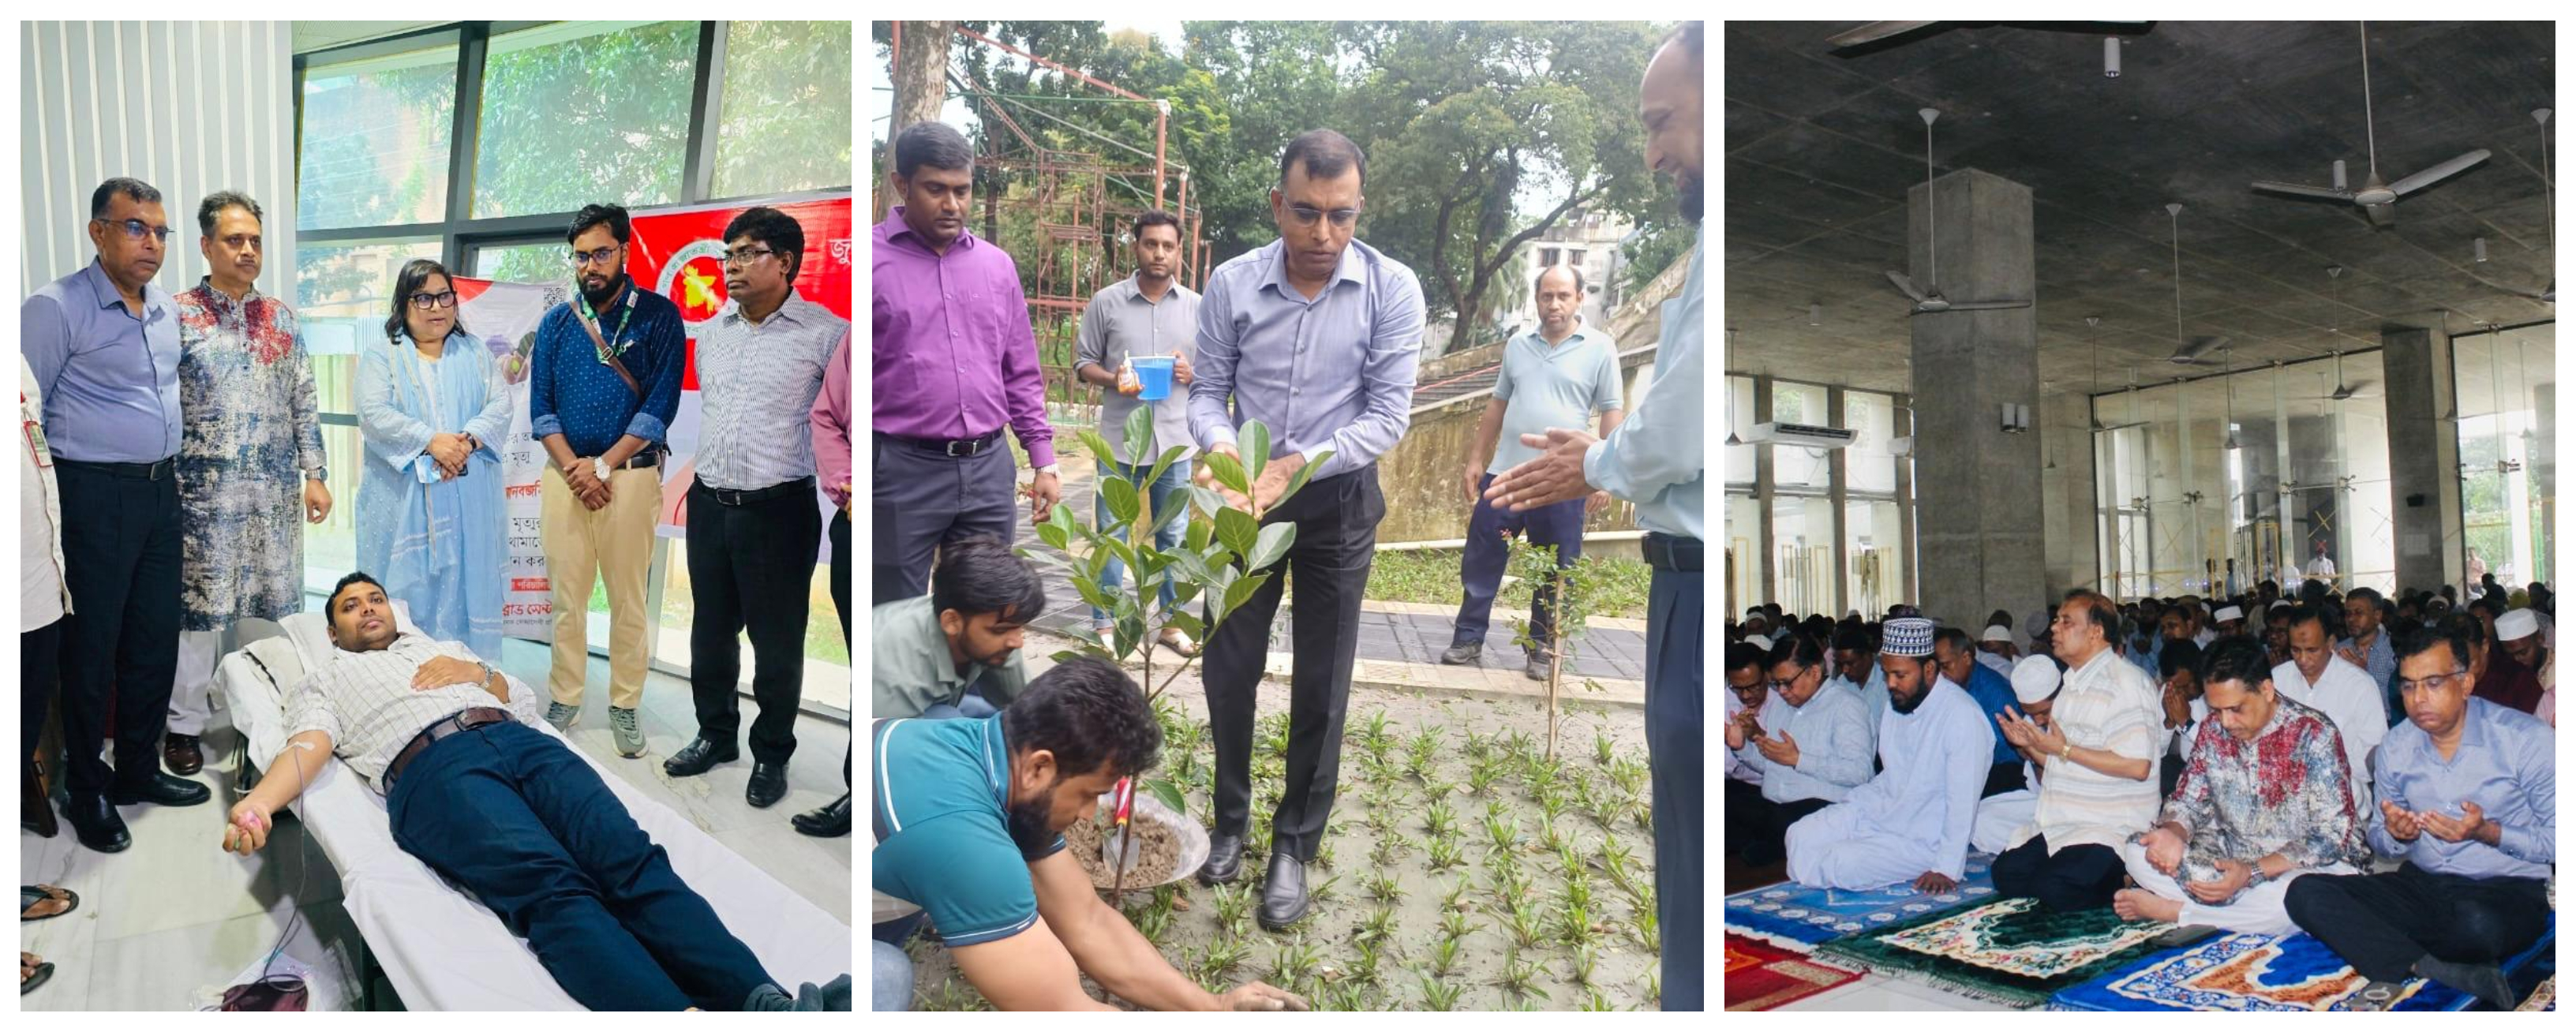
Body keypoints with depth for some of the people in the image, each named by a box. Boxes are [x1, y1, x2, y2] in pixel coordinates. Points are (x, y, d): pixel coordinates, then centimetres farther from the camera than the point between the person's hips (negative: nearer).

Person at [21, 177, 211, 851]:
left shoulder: (168, 311, 10)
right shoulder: (55, 308, -11)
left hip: (161, 491, 7)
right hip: (95, 496, -6)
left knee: (156, 638, 13)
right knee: (92, 646, 4)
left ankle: (138, 770, 28)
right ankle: (88, 790, 18)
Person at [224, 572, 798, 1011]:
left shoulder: (442, 648, 41)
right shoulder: (324, 679, 33)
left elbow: (527, 703, 32)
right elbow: (309, 745, 10)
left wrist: (480, 673, 12)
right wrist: (261, 801, -11)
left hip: (518, 740, 3)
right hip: (430, 766, -3)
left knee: (632, 860, -26)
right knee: (554, 888, -34)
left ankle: (763, 1001, -48)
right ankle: (673, 1013, -58)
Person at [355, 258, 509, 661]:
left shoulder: (476, 354, 15)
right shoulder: (380, 358, 7)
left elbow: (500, 405, 2)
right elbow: (375, 415, -7)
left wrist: (467, 441, -16)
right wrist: (431, 441, -20)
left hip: (467, 500, 2)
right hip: (404, 499, -2)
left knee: (464, 587, 3)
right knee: (407, 591, -1)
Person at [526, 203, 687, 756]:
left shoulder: (659, 317, -1)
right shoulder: (556, 322, 9)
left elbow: (660, 406, -7)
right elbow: (540, 407, 6)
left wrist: (602, 466, -12)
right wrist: (574, 469, -9)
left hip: (630, 475, -3)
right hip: (564, 475, 3)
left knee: (628, 598, 2)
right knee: (566, 596, 7)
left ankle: (624, 706, 12)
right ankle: (564, 701, 18)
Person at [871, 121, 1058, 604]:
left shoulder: (997, 264, 11)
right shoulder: (871, 259, -4)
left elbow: (1022, 374, 16)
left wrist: (1044, 461, 11)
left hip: (989, 468, 5)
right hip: (902, 471, -4)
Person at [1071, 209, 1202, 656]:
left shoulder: (1197, 307, 4)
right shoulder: (1106, 302, -1)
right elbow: (1083, 364, 3)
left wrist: (1191, 374, -12)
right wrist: (1114, 379, -17)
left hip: (1176, 441, 2)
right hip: (1120, 441, -2)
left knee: (1173, 537, 11)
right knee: (1112, 537, 6)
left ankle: (1171, 621, 24)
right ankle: (1105, 625, 17)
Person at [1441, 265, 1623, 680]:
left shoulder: (1600, 348, -3)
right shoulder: (1517, 345, 9)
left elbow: (1612, 413, -4)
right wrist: (1476, 458, 12)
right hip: (1505, 474, 4)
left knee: (1554, 572, 5)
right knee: (1480, 559, 6)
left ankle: (1541, 648, 18)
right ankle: (1469, 637, 18)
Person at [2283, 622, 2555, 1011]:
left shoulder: (2528, 739, -6)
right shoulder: (2397, 746, 7)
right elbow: (2379, 838, 14)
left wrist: (2488, 832, -21)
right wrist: (2396, 835, -10)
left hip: (2508, 890, -5)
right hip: (2421, 886, 5)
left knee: (2477, 923, -43)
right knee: (2306, 893, -21)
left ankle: (2396, 971, -15)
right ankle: (2444, 972, -31)